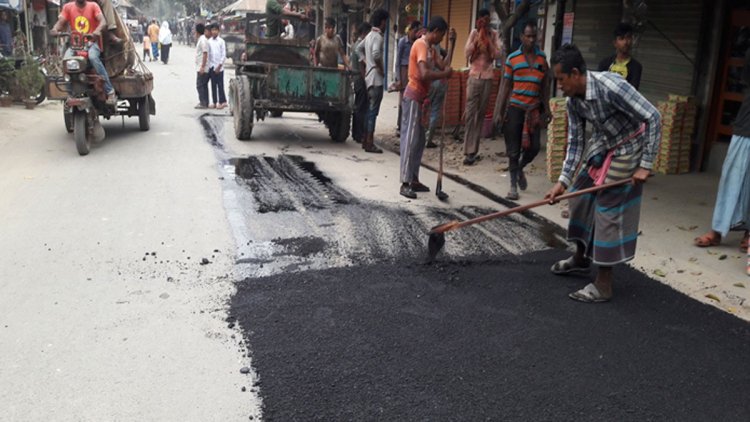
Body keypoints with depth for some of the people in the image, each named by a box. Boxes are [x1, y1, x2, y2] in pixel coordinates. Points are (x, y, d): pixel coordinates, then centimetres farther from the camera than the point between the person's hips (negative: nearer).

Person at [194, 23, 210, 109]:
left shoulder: (202, 40, -16)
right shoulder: (201, 39, 15)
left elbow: (205, 54, -21)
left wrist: (202, 67, -23)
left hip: (202, 68, -10)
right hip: (201, 67, 10)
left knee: (200, 85, -6)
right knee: (204, 85, 12)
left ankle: (203, 103, -3)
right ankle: (205, 103, 18)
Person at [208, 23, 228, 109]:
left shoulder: (221, 41, -3)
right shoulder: (209, 41, 6)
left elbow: (224, 55, -5)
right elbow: (208, 54, 9)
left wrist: (219, 66, -10)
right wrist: (209, 65, 2)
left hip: (219, 67, -4)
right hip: (211, 66, 4)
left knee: (220, 84, -3)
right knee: (213, 85, 6)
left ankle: (222, 102, 2)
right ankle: (215, 102, 11)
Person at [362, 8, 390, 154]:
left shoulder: (369, 35, 14)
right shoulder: (377, 36, -14)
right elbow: (376, 54, -30)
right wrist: (381, 69, -17)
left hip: (369, 77, 9)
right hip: (376, 78, -9)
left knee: (369, 110, 14)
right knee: (373, 112, -7)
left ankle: (365, 140, 19)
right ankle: (370, 144, -5)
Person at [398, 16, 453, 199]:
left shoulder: (429, 47, 16)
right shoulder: (421, 45, -16)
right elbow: (424, 74, -29)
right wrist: (445, 73, -17)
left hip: (419, 97, 10)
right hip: (413, 97, -10)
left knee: (419, 140, 12)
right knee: (410, 140, -9)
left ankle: (413, 179, 19)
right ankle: (405, 184, -7)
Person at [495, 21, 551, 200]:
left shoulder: (542, 57, 8)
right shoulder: (512, 58, 0)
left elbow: (545, 85, 13)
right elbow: (505, 85, 0)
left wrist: (546, 109, 9)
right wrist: (500, 110, -4)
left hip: (534, 109, 3)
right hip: (515, 107, -3)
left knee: (534, 147, 2)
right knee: (514, 149, 2)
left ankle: (520, 168, 34)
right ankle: (513, 185, 14)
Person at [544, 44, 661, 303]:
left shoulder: (610, 86, -30)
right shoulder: (573, 101, -7)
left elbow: (653, 117, -26)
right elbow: (575, 142, 0)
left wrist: (646, 165, -26)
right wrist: (563, 181, -7)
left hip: (627, 150, -8)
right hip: (601, 147, 8)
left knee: (609, 211, -8)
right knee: (580, 199, 12)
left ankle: (603, 286, 1)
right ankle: (581, 258, 34)